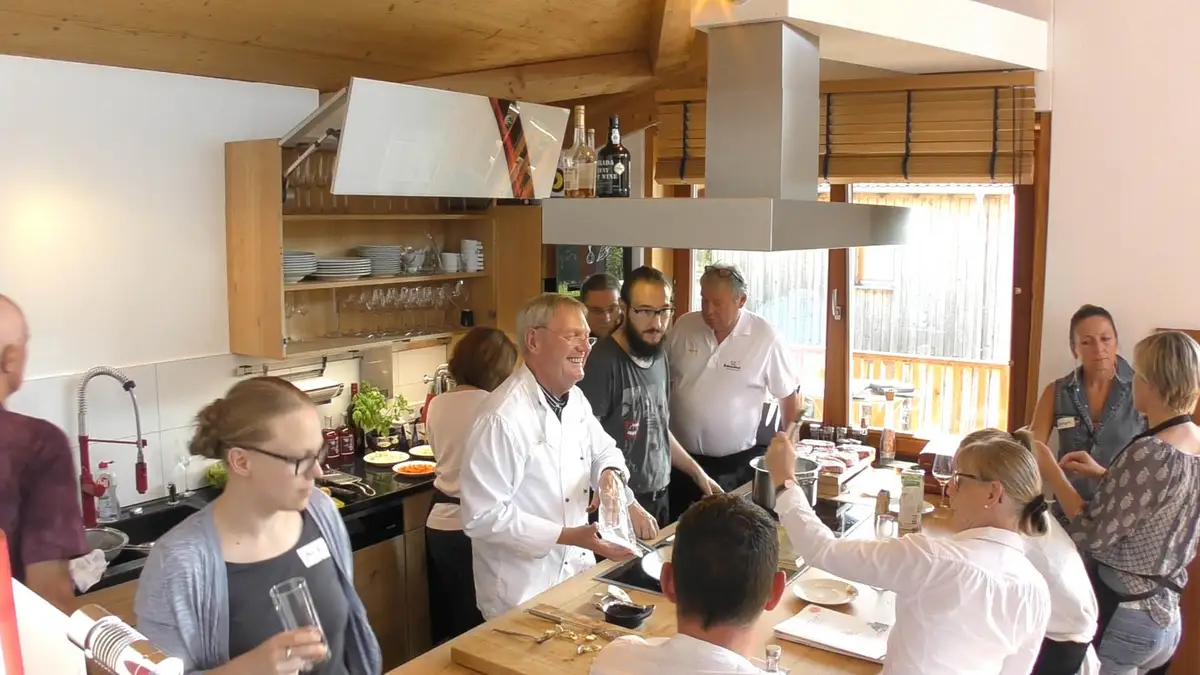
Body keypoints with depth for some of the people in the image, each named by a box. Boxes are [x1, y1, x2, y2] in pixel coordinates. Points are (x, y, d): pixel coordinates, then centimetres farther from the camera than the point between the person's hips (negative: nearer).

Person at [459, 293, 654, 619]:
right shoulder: (503, 418, -26)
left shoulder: (575, 398, 2)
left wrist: (610, 473, -7)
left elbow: (603, 449, 17)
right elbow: (483, 516, -26)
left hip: (576, 572, 8)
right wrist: (568, 537, -27)